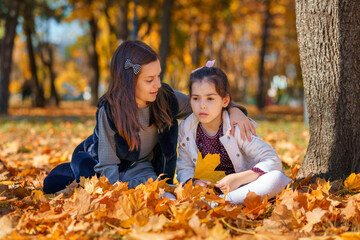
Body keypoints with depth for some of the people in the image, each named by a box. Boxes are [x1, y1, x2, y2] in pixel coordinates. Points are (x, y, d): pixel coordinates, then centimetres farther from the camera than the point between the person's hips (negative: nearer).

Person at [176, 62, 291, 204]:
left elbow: (273, 161, -18)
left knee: (278, 178, -34)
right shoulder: (186, 129, -3)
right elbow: (184, 168, 3)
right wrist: (193, 182, -21)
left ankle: (224, 201, -37)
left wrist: (239, 178, -30)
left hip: (242, 186, -2)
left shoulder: (237, 128, -14)